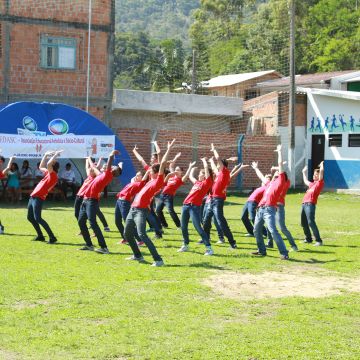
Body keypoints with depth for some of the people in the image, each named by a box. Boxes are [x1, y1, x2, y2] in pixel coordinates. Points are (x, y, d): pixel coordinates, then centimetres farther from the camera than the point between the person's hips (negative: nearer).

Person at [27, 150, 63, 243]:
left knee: (37, 218, -19)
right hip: (33, 197, 10)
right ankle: (40, 236, 24)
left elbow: (48, 164, -27)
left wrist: (55, 155, -14)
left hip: (38, 198, -10)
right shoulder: (48, 173, 14)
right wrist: (46, 155, 24)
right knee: (30, 217, 18)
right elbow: (41, 167, 32)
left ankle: (52, 237, -19)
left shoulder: (53, 176, -13)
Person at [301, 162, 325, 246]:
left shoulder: (320, 183, 4)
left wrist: (321, 164, 11)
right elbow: (306, 181, 49)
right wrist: (304, 172, 58)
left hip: (310, 204, -9)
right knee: (303, 223, 13)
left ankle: (318, 241, -18)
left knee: (311, 222, -18)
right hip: (304, 204, 9)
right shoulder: (312, 184, 26)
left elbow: (321, 171, -7)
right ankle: (308, 239, 26)